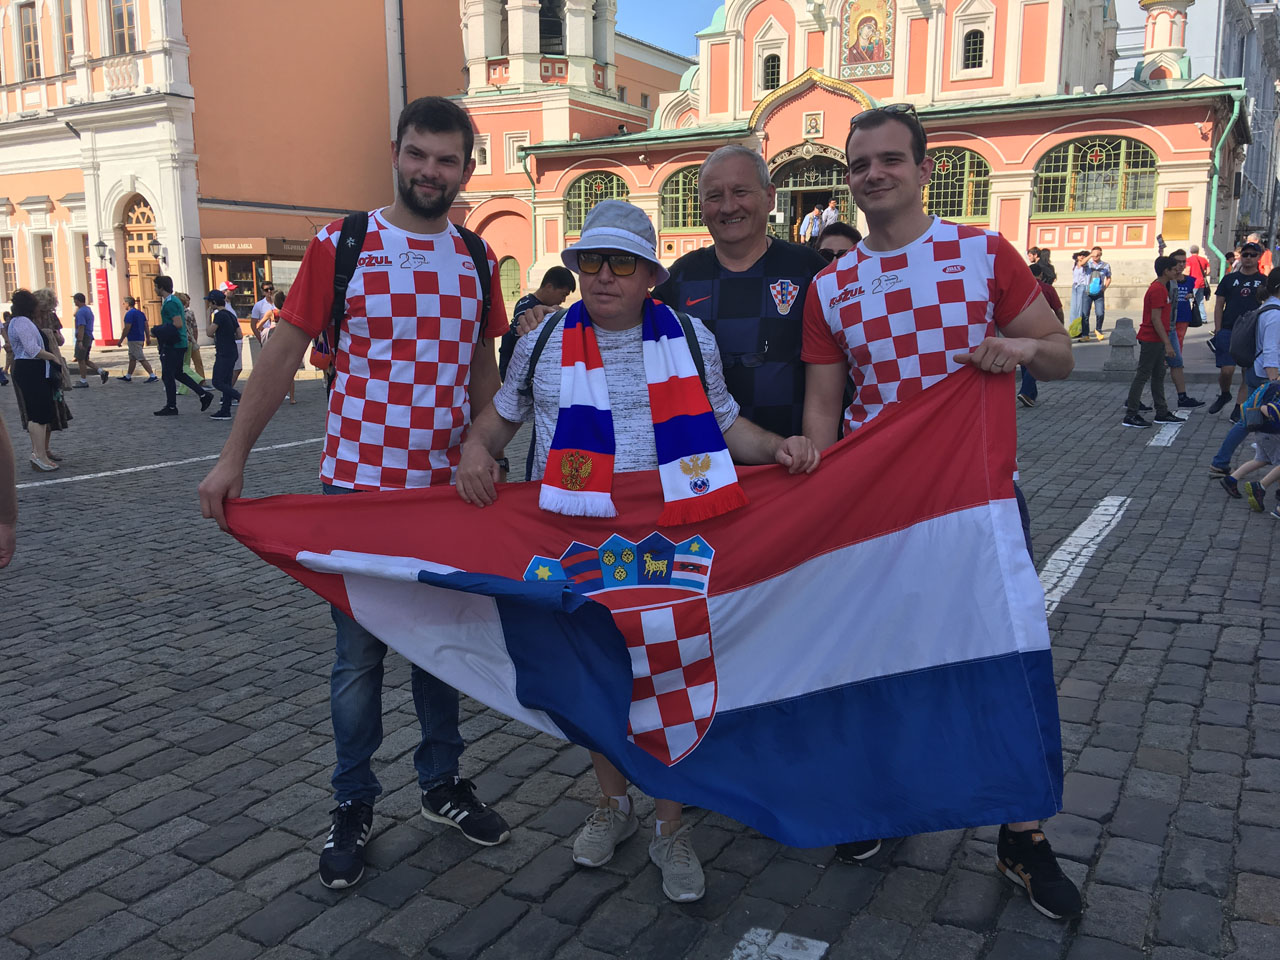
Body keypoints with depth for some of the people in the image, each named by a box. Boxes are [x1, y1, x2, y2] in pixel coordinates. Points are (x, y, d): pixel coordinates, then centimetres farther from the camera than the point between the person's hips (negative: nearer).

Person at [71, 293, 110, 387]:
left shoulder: (81, 312, -16)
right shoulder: (89, 309, 14)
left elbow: (81, 327, -22)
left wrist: (80, 341, -25)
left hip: (83, 338, -9)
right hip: (89, 337, 9)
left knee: (80, 360, 0)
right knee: (85, 360, 13)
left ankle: (83, 381, 5)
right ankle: (101, 371, -1)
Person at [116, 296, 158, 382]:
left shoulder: (129, 314, -14)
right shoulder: (140, 313, 13)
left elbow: (127, 328, -18)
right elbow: (146, 326, 13)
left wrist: (121, 340, -12)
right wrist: (148, 338, 16)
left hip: (133, 340, -9)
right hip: (141, 339, 9)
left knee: (142, 359, -10)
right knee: (132, 358, 16)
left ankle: (152, 376, -15)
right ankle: (128, 377, 22)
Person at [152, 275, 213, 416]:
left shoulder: (170, 303, -16)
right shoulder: (175, 300, 15)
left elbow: (178, 324, -24)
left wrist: (159, 331, -13)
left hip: (173, 346, -10)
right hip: (180, 343, 10)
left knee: (168, 375, -1)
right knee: (178, 373, 17)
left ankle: (171, 407, 6)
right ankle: (203, 394, 13)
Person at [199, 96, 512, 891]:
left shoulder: (477, 259, 6)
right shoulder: (341, 246, -4)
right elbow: (285, 352, -4)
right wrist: (234, 457, -8)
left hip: (449, 487, 3)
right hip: (358, 487, -3)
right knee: (360, 653, 5)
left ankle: (442, 782, 32)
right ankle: (354, 807, 22)